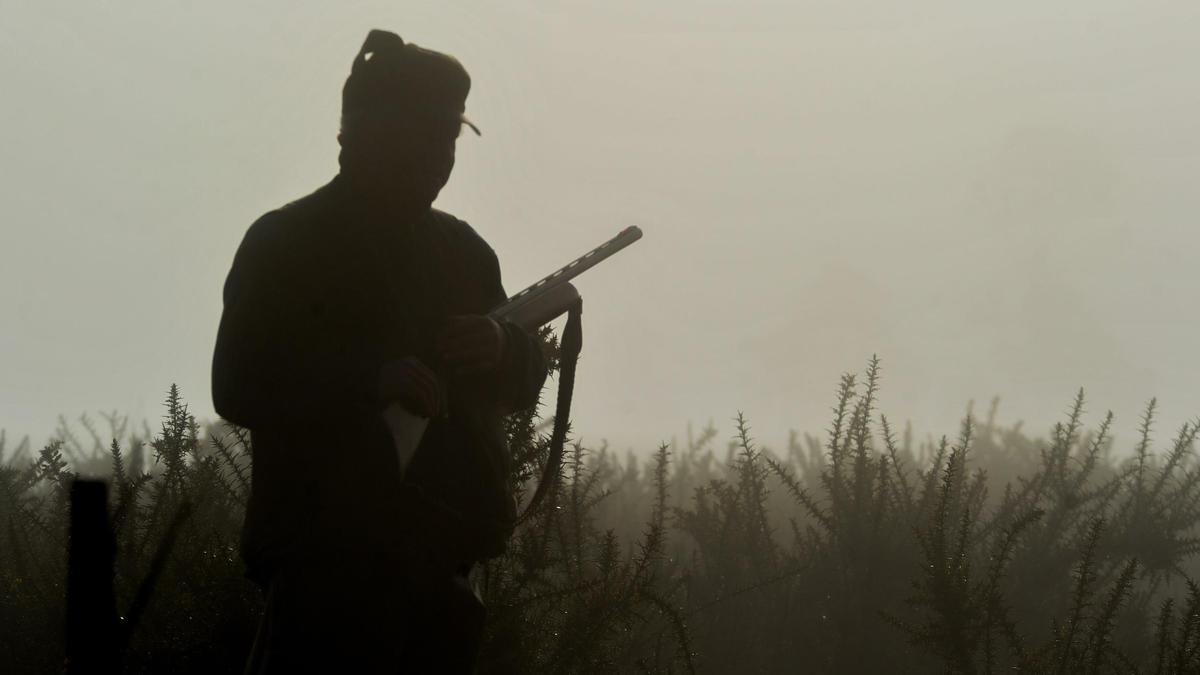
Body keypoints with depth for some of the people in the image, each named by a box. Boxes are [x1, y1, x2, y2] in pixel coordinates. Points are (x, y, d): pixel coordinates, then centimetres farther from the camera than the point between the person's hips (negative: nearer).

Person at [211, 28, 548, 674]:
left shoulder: (462, 250, 16)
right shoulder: (285, 243, -1)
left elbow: (523, 383, 19)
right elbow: (237, 386, -11)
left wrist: (504, 349, -6)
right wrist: (371, 378, -25)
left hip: (442, 557, 6)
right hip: (328, 559, -6)